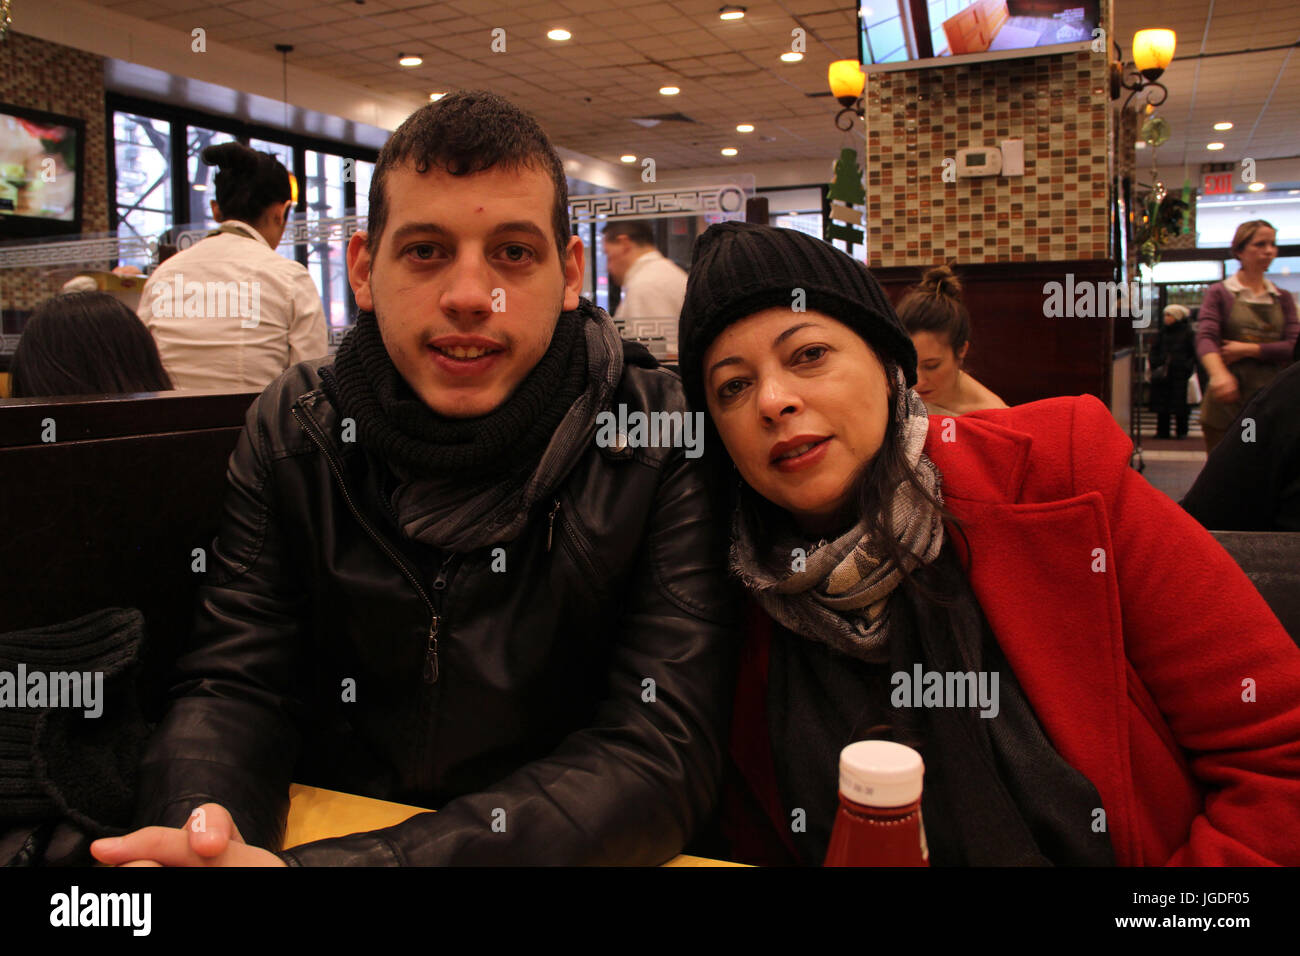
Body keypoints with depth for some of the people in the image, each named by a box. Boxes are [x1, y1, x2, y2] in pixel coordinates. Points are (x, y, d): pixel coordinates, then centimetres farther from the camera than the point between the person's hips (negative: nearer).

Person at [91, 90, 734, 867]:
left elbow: (663, 753, -21)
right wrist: (205, 826, -25)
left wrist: (342, 859, -30)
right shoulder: (295, 430, -2)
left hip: (576, 849, -1)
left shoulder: (662, 443, -15)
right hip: (321, 822, 2)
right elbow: (233, 685, -2)